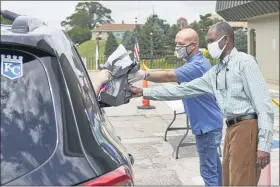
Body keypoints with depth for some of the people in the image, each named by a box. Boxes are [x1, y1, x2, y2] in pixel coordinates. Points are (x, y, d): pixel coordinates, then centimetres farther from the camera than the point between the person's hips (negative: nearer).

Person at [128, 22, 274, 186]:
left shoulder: (245, 62, -7)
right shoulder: (215, 72, 17)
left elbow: (264, 106, -13)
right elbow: (184, 89, 16)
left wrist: (264, 145, -18)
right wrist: (144, 92, 14)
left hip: (247, 128, -8)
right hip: (232, 129, 8)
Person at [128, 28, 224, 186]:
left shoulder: (197, 66, -25)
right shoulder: (197, 62, 11)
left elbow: (169, 76, -40)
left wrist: (144, 75, -51)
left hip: (207, 125, -11)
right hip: (209, 122, 11)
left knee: (208, 170, -1)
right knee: (213, 163, 24)